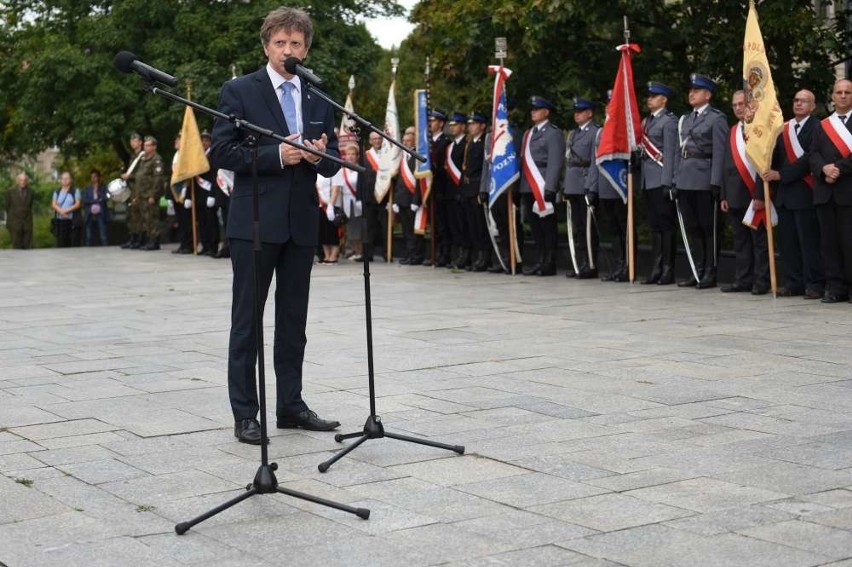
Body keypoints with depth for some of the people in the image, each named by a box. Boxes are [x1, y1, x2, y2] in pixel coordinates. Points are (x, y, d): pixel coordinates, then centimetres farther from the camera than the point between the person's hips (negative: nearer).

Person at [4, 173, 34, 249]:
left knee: (27, 246, 1)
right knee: (17, 246, -1)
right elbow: (7, 207, 7)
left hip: (27, 222, 2)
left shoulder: (30, 192, 3)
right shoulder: (10, 192, -3)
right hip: (15, 223, -2)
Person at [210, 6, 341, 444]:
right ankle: (245, 414, 4)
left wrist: (319, 155, -10)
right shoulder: (239, 91, -2)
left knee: (294, 321, 10)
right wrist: (276, 155, -18)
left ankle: (290, 405, 18)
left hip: (301, 223, 5)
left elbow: (331, 163, 13)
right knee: (247, 321, 0)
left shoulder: (318, 99, 12)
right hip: (255, 222, -5)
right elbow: (221, 152, -9)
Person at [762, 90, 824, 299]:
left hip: (804, 193, -7)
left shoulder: (816, 128, -6)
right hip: (784, 193, 7)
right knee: (786, 241, 8)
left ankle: (814, 284, 1)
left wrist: (781, 174, -15)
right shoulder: (783, 128, 16)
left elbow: (810, 158, -15)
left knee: (809, 241, -4)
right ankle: (794, 283, 14)